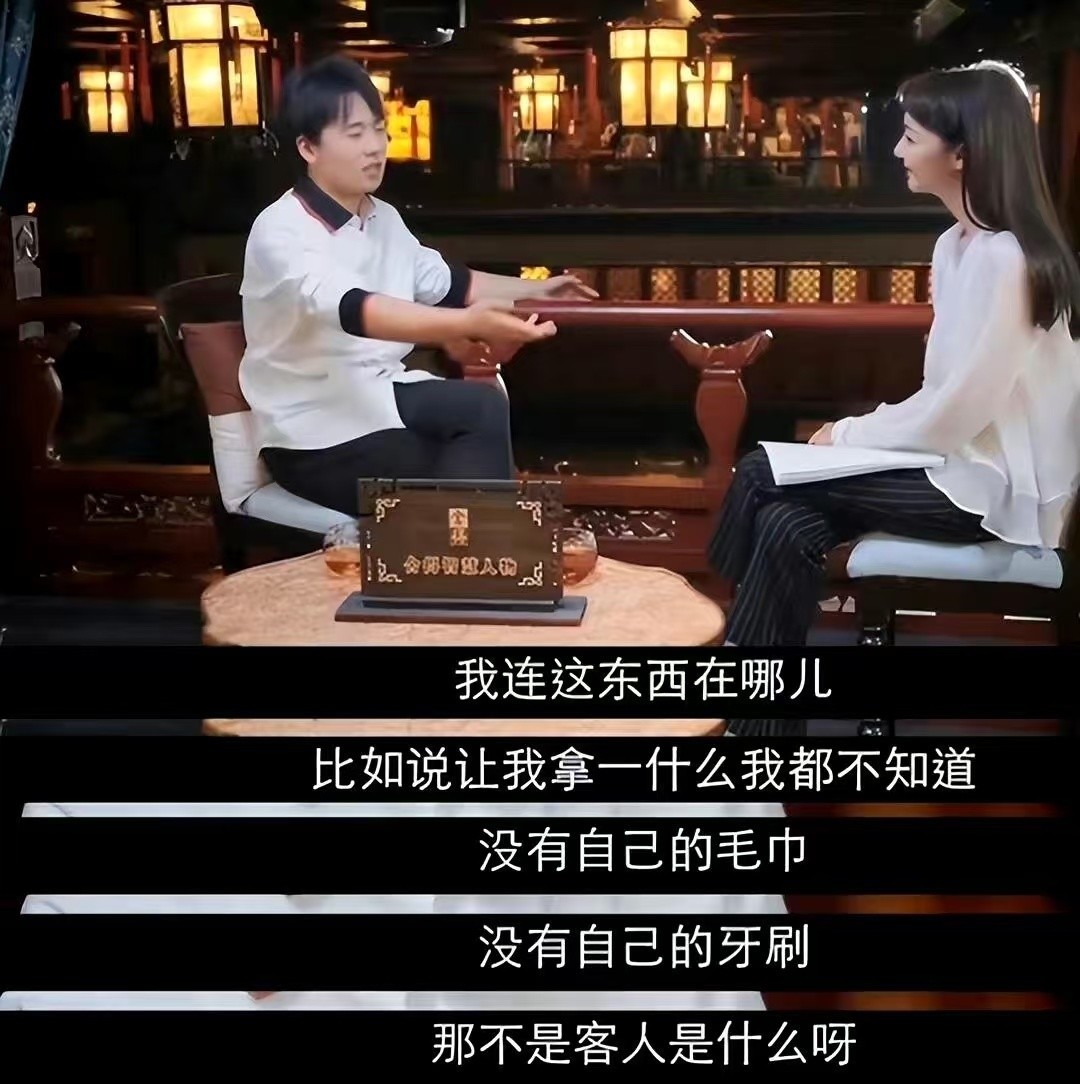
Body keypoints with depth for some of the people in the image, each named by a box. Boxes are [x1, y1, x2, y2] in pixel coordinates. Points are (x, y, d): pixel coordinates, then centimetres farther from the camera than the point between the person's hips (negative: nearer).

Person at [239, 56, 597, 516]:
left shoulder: (383, 219, 7)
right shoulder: (280, 232, -19)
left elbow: (443, 281, 25)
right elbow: (352, 309, -37)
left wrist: (533, 289, 24)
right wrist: (468, 324, -51)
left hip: (374, 396, 7)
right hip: (314, 435, -7)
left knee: (487, 407, -20)